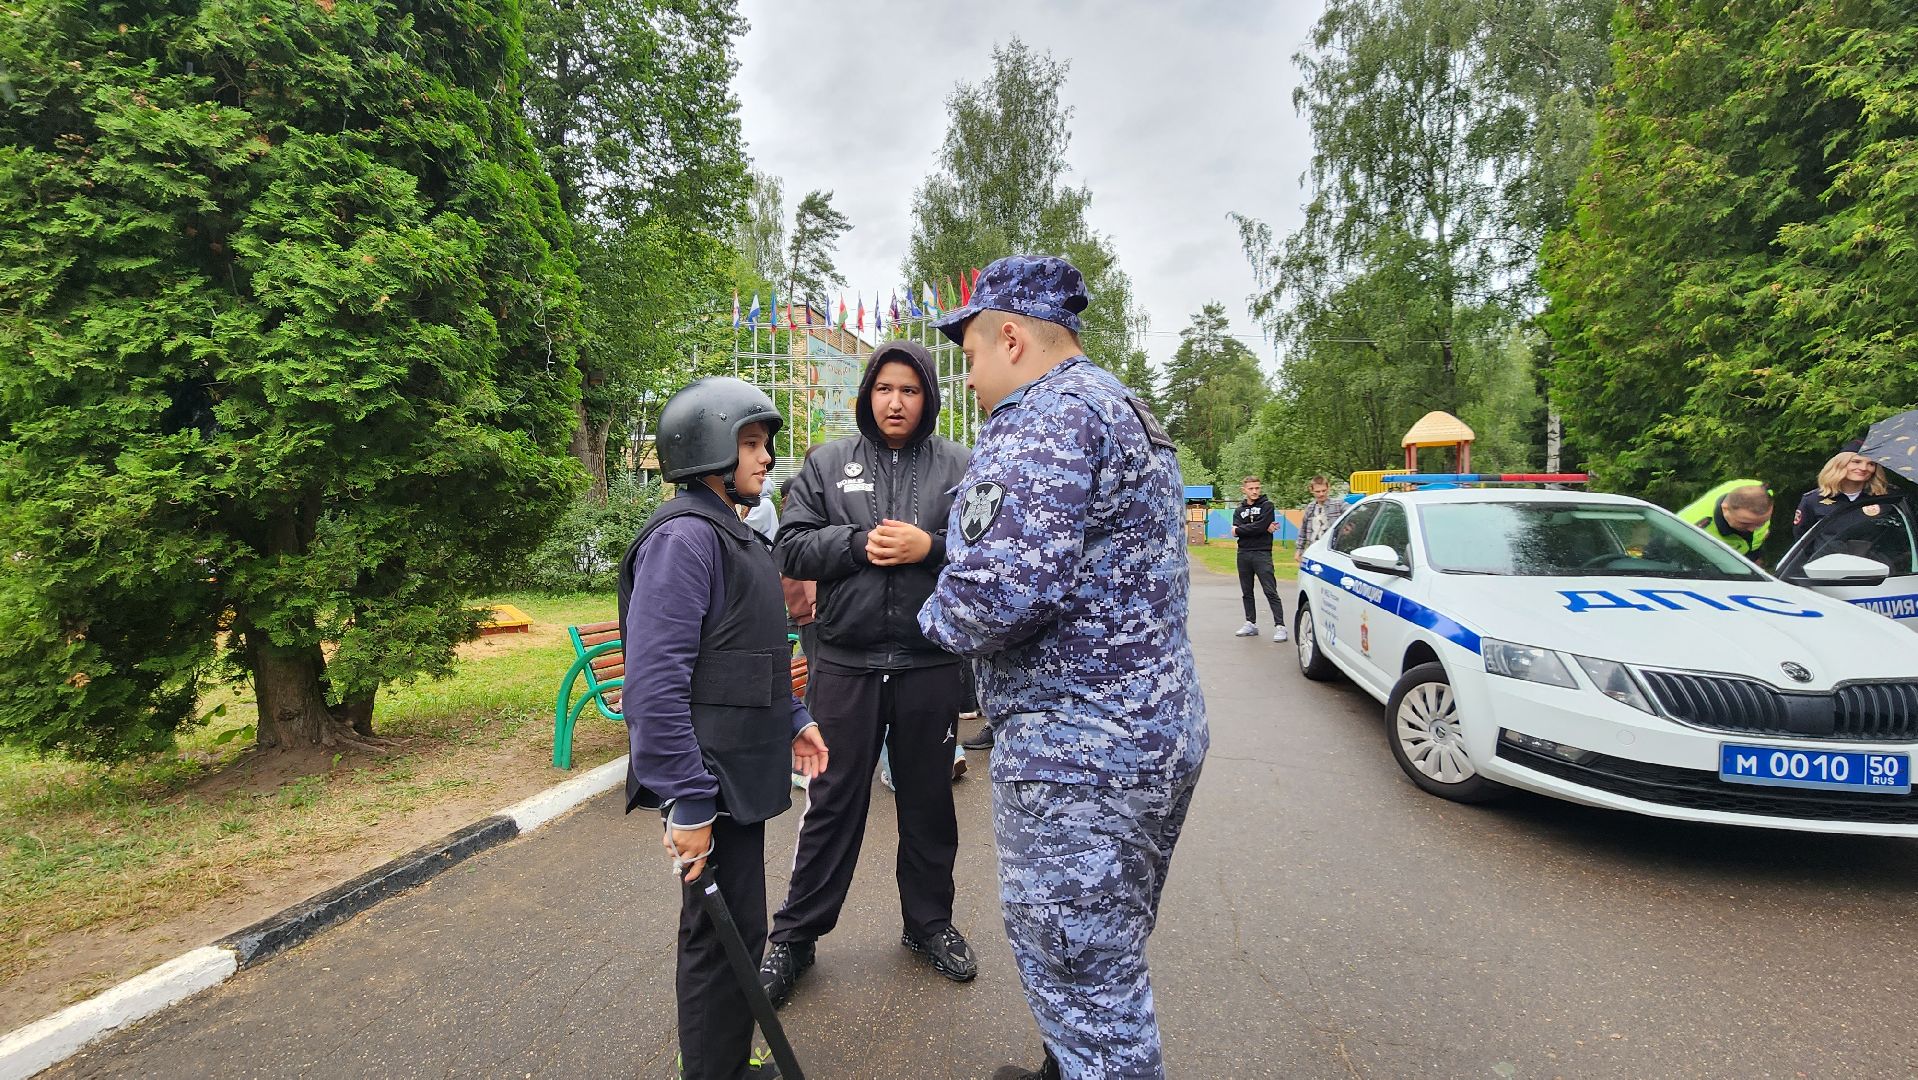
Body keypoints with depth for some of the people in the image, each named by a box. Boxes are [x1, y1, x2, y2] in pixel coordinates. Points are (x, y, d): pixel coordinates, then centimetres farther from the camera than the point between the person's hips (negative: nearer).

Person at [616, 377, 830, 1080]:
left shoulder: (732, 534, 14)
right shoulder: (684, 537, -18)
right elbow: (655, 683, -25)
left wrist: (791, 720, 16)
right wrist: (687, 804, -24)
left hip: (738, 770, 10)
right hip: (708, 780, -10)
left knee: (728, 927, 21)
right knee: (726, 934, 2)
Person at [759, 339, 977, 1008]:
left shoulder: (958, 466, 3)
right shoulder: (828, 463, 5)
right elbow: (793, 548, -1)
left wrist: (930, 547, -18)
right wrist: (860, 543, -15)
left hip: (931, 663, 1)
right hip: (846, 661, 0)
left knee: (929, 800, 16)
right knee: (832, 802, 10)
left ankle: (928, 921, 37)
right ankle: (795, 935, 28)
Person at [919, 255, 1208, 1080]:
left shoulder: (1046, 416, -17)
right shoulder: (1125, 412, 17)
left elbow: (1006, 582, -30)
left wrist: (938, 616, -8)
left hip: (1080, 748, -11)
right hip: (1158, 730, 11)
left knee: (1080, 974, 5)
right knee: (1103, 958, 26)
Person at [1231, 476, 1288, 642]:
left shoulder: (1267, 505, 2)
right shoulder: (1239, 510, 14)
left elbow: (1260, 526, -15)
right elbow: (1235, 531, -4)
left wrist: (1240, 530, -4)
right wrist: (1263, 528, -11)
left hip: (1262, 553, -5)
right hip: (1243, 554, 5)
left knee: (1271, 592, -9)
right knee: (1246, 592, 11)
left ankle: (1280, 626, -11)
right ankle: (1251, 624, 20)